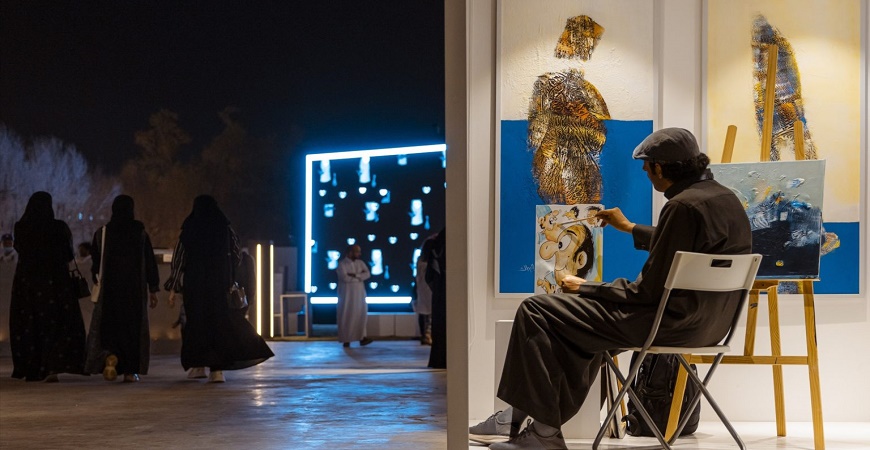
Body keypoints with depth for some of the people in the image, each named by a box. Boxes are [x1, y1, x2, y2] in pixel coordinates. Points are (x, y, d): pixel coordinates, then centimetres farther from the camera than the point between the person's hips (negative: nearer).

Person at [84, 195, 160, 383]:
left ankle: (110, 356, -20)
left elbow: (95, 264, 4)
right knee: (133, 326, 8)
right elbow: (150, 263, 0)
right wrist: (153, 290, 6)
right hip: (135, 289, 0)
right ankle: (130, 370, 6)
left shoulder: (102, 233, 0)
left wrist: (96, 287, 15)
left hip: (109, 289, 0)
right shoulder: (140, 233, -2)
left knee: (107, 326, 8)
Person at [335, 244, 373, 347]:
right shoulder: (342, 264, -9)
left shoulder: (360, 263, 8)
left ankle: (362, 337, 1)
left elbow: (368, 274, -5)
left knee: (361, 315, 0)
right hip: (347, 294, -5)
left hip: (359, 294, 5)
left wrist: (354, 275, -18)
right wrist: (359, 276, -11)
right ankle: (345, 339, 4)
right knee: (347, 316, -1)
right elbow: (344, 277, -21)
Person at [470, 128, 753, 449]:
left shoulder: (683, 207, -20)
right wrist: (629, 228, 42)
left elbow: (649, 291, -20)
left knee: (535, 312, -4)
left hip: (673, 321, -10)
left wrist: (583, 287, -7)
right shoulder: (725, 197, 10)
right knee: (577, 325, 28)